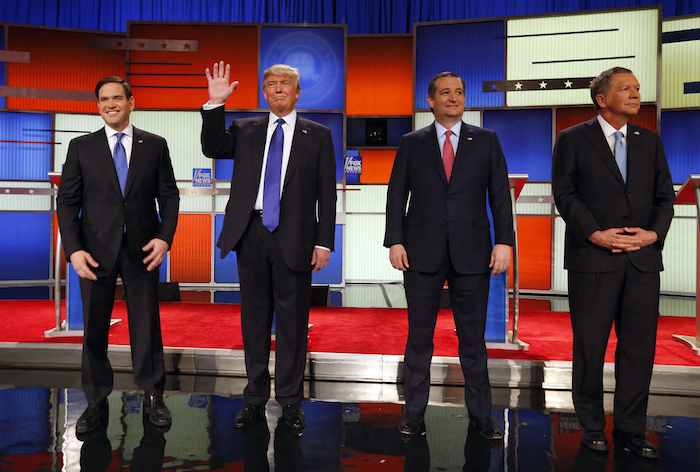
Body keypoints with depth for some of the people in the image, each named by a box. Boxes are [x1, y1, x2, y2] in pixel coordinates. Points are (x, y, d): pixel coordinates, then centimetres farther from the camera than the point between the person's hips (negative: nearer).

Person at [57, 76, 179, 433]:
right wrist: (73, 249, -9)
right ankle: (96, 402, 23)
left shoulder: (155, 145, 5)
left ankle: (153, 397, 21)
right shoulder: (81, 147, 5)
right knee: (94, 328, 8)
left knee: (147, 324, 6)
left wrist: (165, 237, -9)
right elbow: (68, 201, 2)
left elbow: (169, 196, 4)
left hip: (143, 249, 0)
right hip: (96, 250, 1)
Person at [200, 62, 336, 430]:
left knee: (292, 321, 5)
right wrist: (215, 104, -8)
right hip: (251, 234, 2)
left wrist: (324, 242, -4)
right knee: (254, 318, 10)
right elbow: (213, 148, -1)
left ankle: (290, 400, 19)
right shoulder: (246, 130, 14)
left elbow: (326, 193, 3)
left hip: (293, 237, -2)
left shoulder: (317, 135, 7)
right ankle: (255, 399, 24)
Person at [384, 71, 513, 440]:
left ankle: (481, 413, 21)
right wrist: (395, 241, -5)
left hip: (471, 254, 0)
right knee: (419, 336, 7)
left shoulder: (486, 141, 9)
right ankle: (414, 411, 20)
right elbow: (396, 195, 5)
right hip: (422, 253, 0)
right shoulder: (411, 143, 8)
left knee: (473, 338, 8)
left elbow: (500, 194, 5)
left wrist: (504, 241, -5)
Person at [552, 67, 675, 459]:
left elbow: (665, 196, 12)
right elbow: (565, 194, -4)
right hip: (593, 258, -4)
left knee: (639, 347, 6)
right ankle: (592, 428, 20)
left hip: (643, 258, 4)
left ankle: (631, 431, 20)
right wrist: (595, 234, -14)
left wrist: (655, 233, -6)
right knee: (590, 347, 4)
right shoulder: (573, 140, 3)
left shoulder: (650, 141, 15)